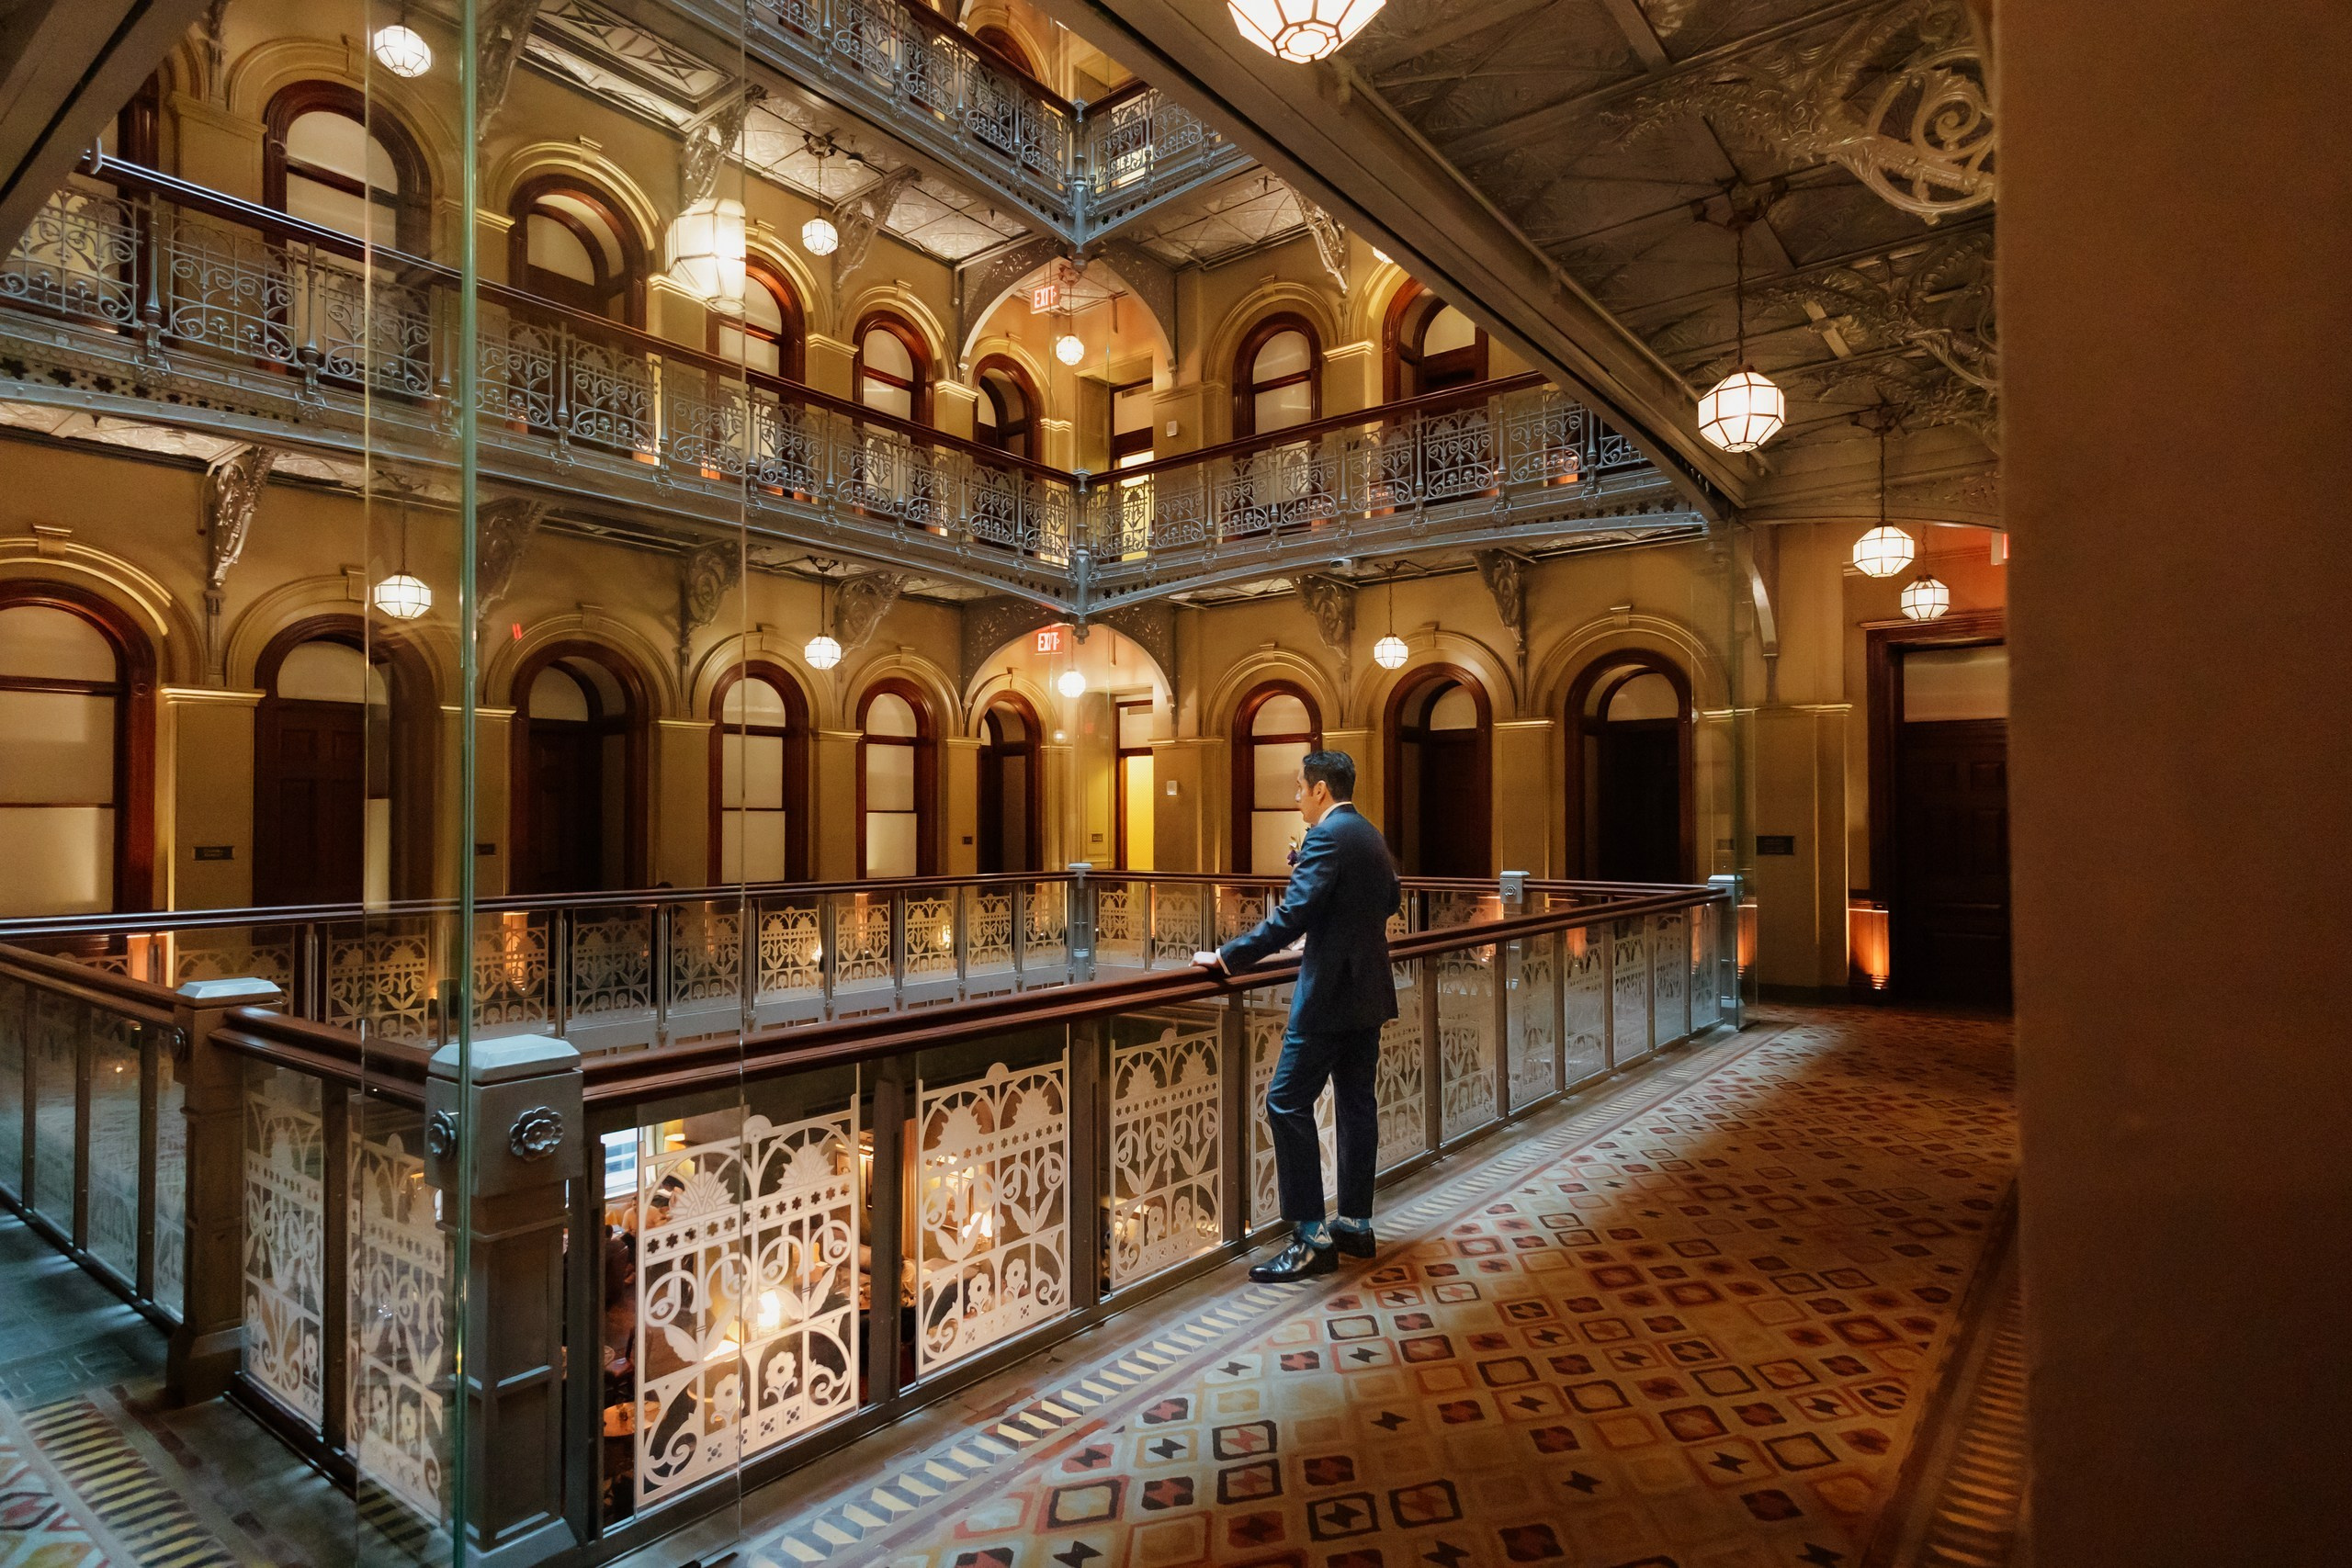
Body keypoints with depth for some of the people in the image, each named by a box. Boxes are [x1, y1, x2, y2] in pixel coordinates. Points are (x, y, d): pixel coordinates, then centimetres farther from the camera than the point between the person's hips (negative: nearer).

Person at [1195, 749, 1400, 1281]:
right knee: (1356, 1103, 13)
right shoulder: (1372, 836, 12)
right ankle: (1355, 1224, 21)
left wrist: (1226, 957, -18)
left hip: (1329, 994, -10)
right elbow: (1388, 901, 26)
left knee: (1288, 1103, -6)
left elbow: (1291, 918, -23)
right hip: (1369, 992, 10)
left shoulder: (1326, 837, -16)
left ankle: (1312, 1237, -3)